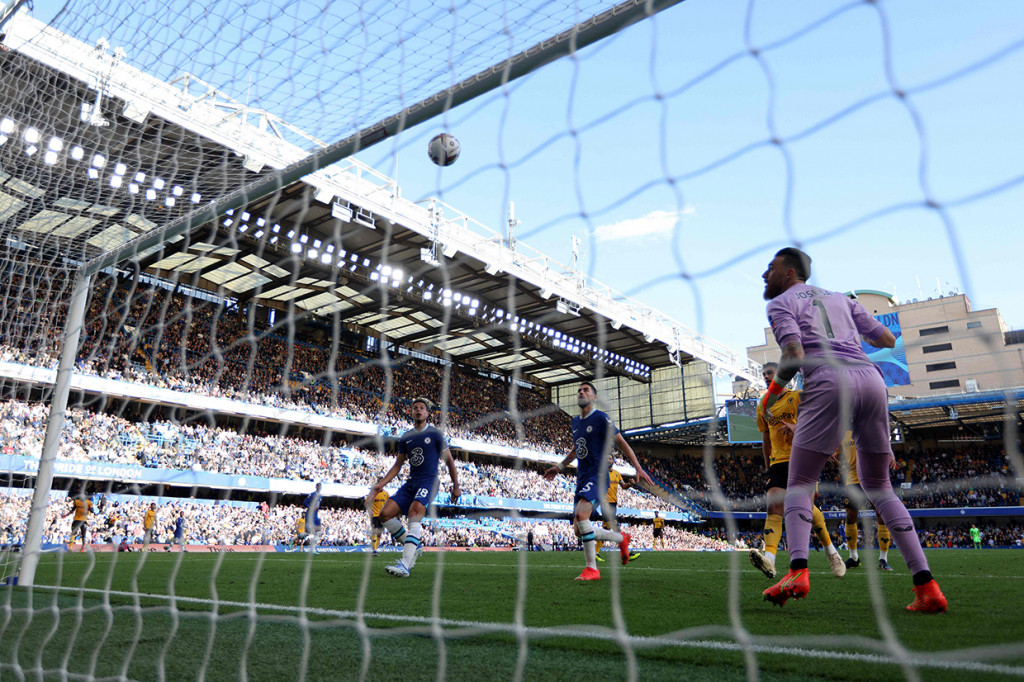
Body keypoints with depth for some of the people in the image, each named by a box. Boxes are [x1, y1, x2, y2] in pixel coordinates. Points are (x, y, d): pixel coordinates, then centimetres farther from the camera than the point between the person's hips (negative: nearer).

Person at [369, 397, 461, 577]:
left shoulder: (435, 434, 2)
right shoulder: (405, 437, 13)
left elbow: (449, 460, 6)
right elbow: (398, 465, 18)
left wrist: (455, 486, 4)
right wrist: (380, 484, 9)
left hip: (429, 482, -6)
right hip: (411, 483, 6)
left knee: (414, 513, -30)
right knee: (385, 514, -8)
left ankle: (405, 565, -37)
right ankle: (414, 547, 9)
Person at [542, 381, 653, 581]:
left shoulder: (601, 418, -5)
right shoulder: (575, 422, 16)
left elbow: (621, 443, -5)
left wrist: (638, 468, -13)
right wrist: (559, 467, 30)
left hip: (597, 476, -8)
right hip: (582, 478, 8)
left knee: (581, 514, -29)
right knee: (580, 530, 4)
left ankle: (592, 568, -18)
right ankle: (621, 538, 25)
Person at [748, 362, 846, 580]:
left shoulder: (798, 396, 3)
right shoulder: (763, 407, 17)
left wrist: (797, 427, -21)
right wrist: (768, 467, 23)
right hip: (778, 461, 4)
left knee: (806, 507, -12)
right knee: (774, 507, -14)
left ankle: (831, 551, 14)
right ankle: (769, 558, -30)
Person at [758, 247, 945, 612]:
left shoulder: (781, 303, 11)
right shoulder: (839, 298, 28)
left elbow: (794, 355, -6)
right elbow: (888, 339, 26)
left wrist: (771, 393, 9)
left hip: (829, 381, -6)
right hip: (871, 378, 6)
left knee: (799, 484, 2)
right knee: (879, 488, 15)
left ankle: (798, 570, -17)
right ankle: (926, 586, 7)